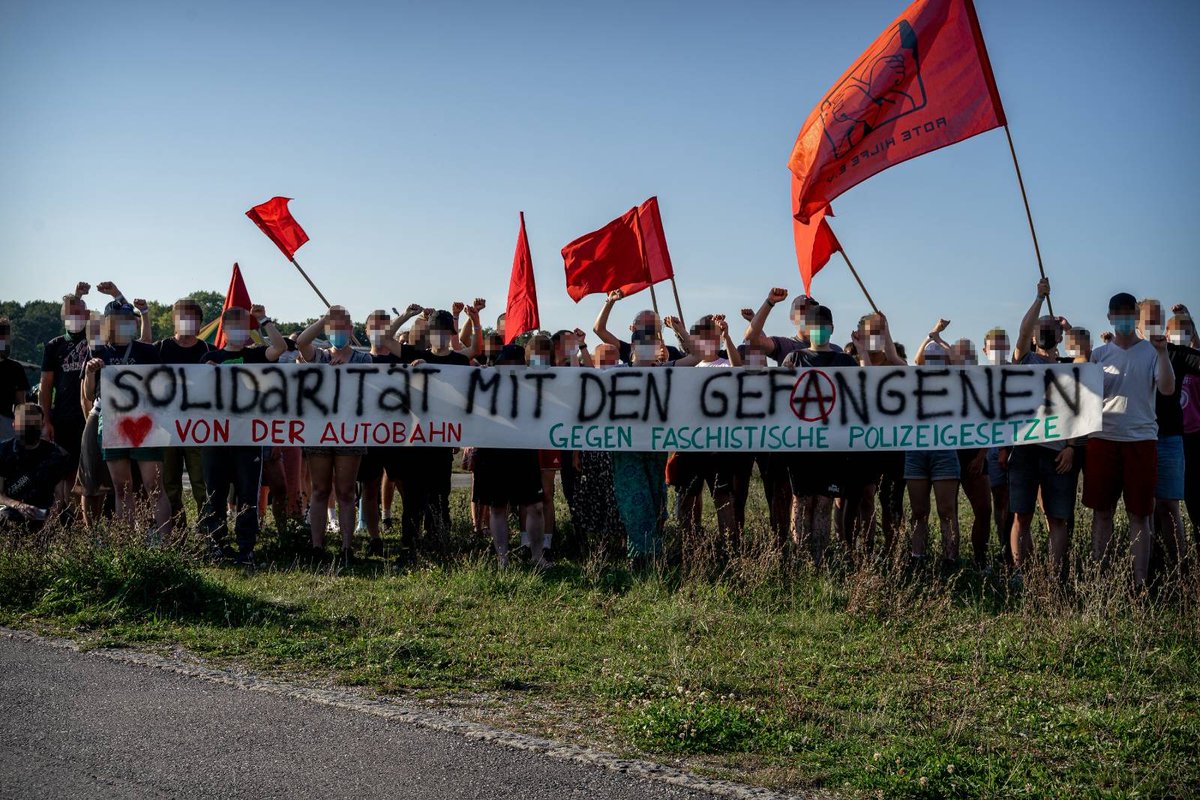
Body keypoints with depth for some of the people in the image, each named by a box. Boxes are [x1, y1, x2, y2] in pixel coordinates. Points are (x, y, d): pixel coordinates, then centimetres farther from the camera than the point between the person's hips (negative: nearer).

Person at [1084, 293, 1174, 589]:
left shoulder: (1151, 351, 4)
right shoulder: (1100, 354, 10)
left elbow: (1168, 389, -9)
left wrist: (1162, 352, -18)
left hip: (1141, 439, -1)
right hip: (1103, 439, 2)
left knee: (1139, 514, 2)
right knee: (1102, 511, 5)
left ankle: (1140, 582, 5)